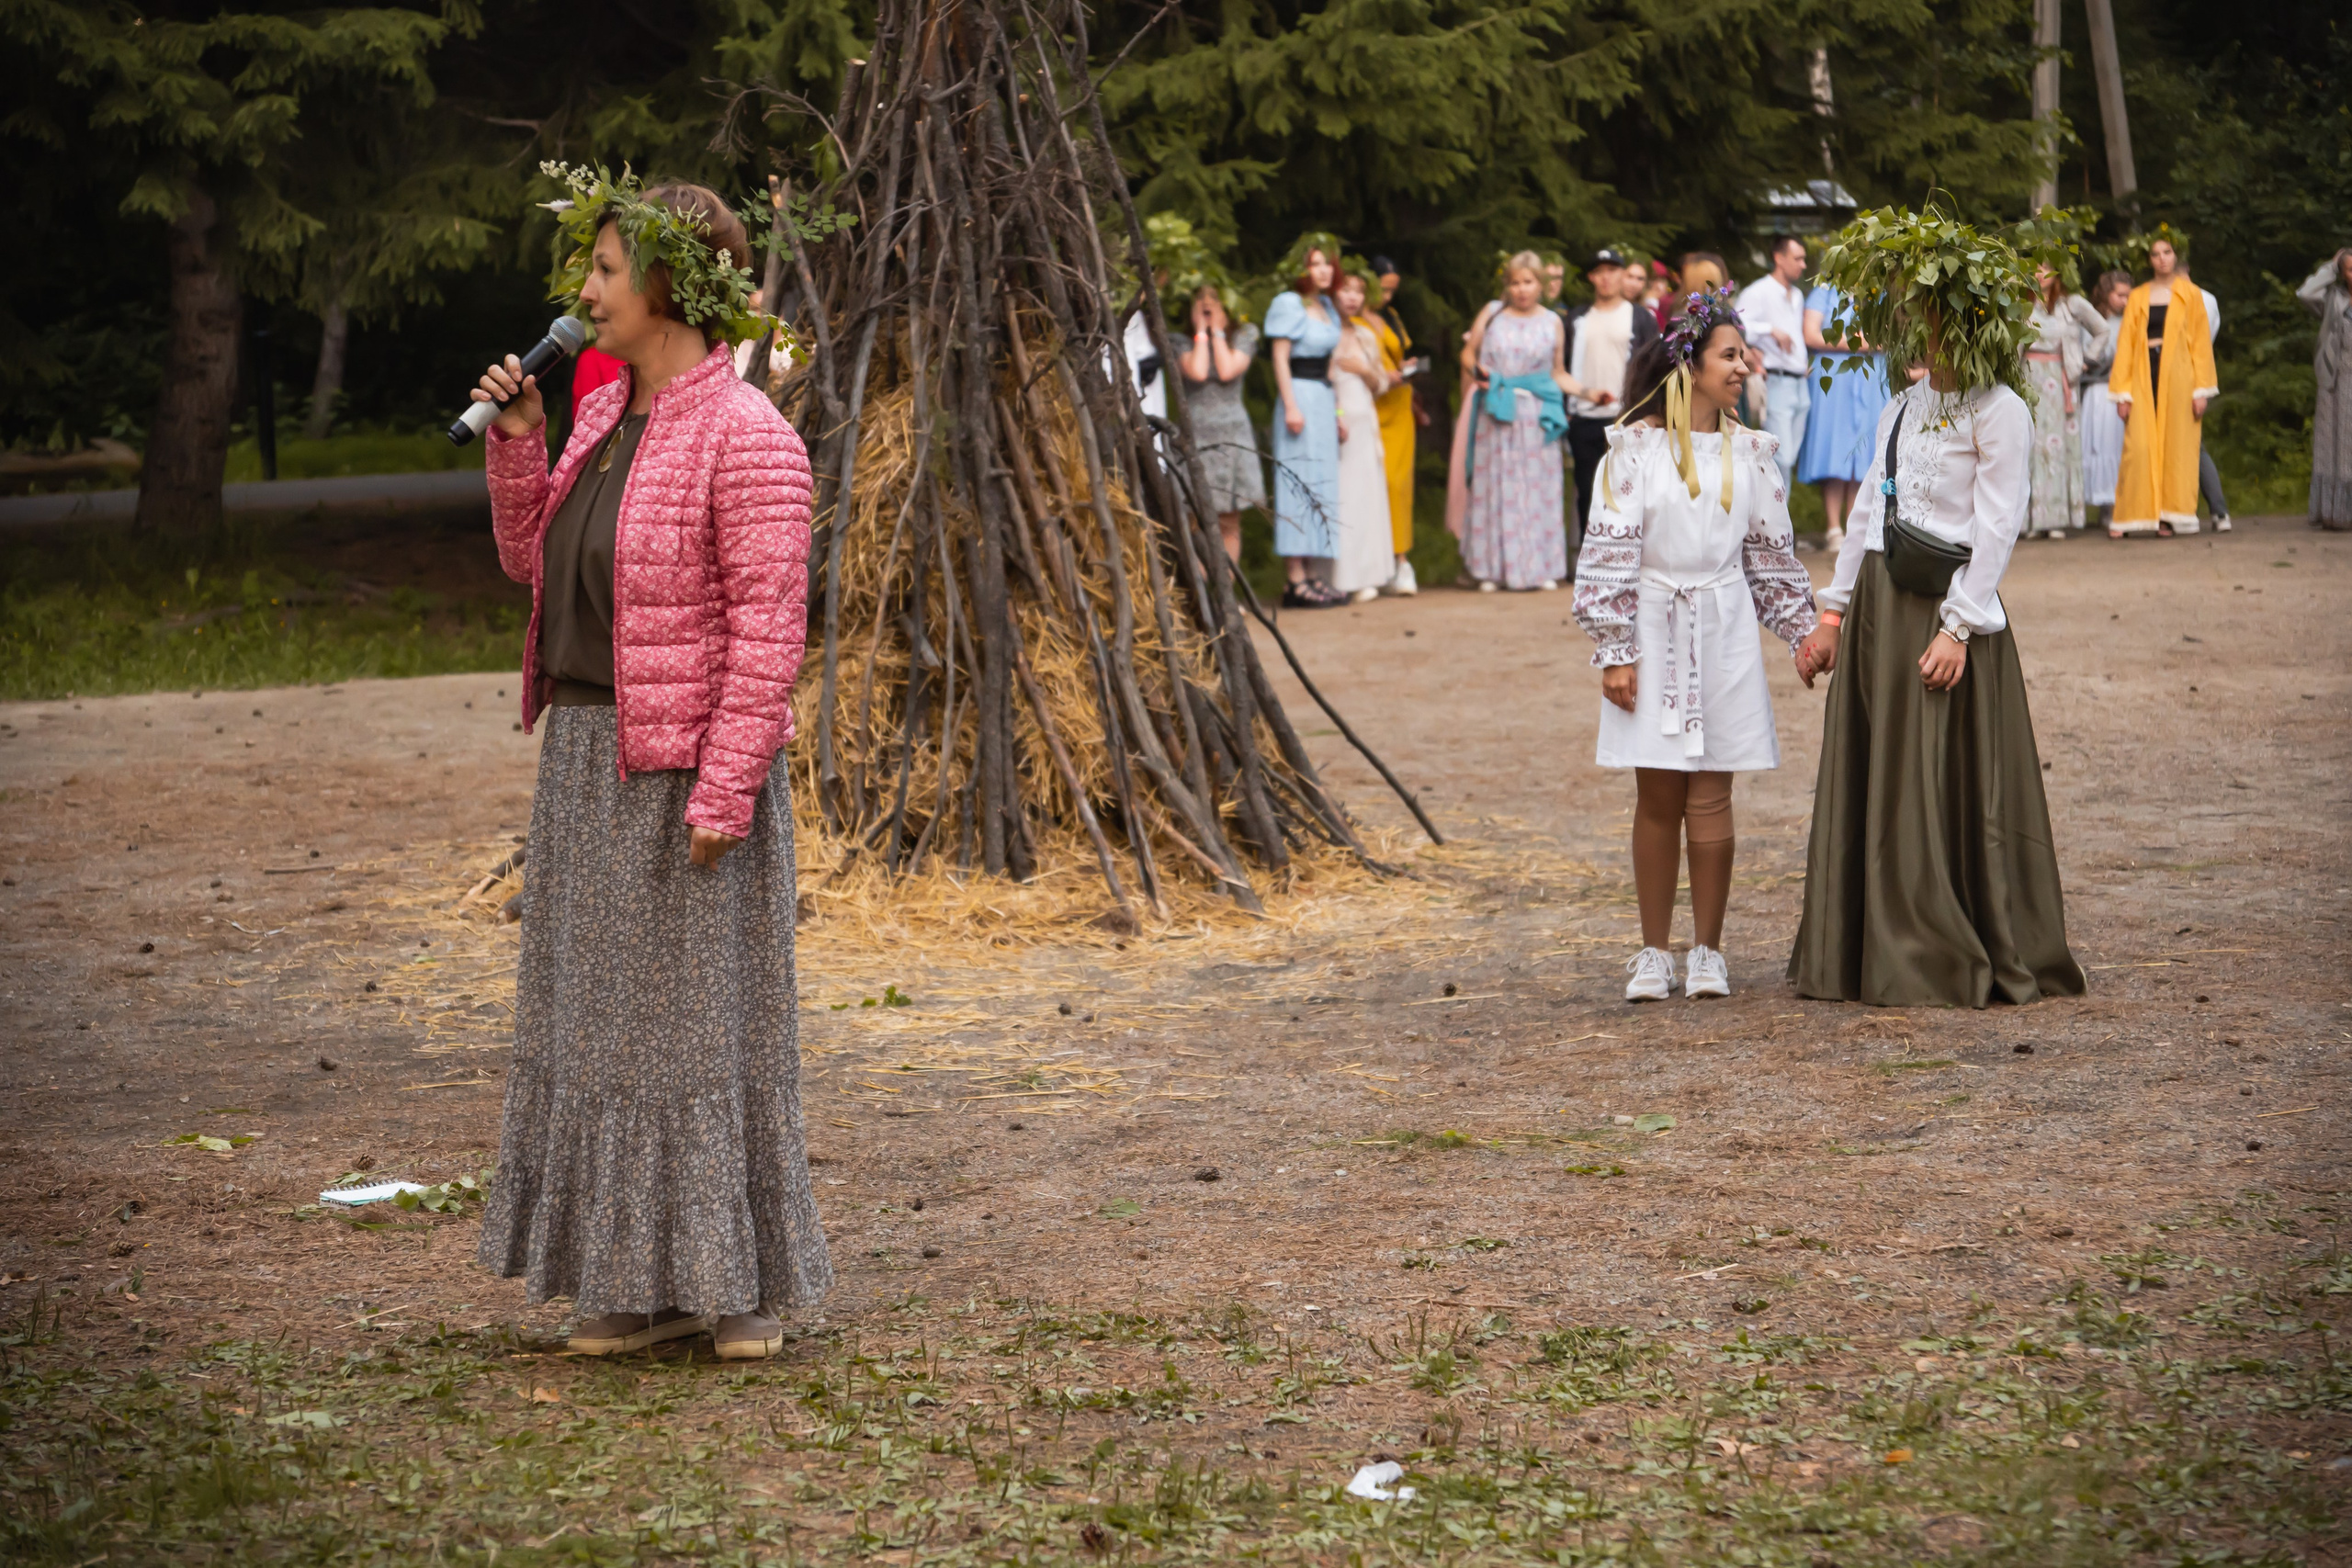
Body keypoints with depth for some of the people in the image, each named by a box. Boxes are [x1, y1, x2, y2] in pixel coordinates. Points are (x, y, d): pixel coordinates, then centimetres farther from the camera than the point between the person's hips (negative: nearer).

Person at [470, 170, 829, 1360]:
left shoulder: (745, 438, -16)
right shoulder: (608, 414, 10)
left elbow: (768, 627, -19)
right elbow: (534, 562, 16)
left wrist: (724, 796, -22)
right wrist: (515, 441, 2)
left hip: (687, 769, -9)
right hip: (589, 757, 9)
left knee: (708, 1014, -1)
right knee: (606, 1014, 12)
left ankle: (746, 1280, 11)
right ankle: (646, 1278, 20)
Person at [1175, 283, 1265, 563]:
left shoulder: (1243, 336, 10)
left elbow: (1227, 371, -7)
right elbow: (1197, 372, -14)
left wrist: (1217, 331, -1)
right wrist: (1201, 332, -3)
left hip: (1233, 433, 2)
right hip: (1197, 432, -2)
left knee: (1230, 522, 2)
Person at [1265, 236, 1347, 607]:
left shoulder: (1326, 306, 16)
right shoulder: (1288, 304, -8)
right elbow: (1280, 358, -12)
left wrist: (1337, 411, 20)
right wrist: (1290, 406, -18)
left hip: (1323, 399, 9)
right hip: (1299, 397, -9)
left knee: (1320, 488, 8)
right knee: (1298, 485, -9)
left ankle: (1309, 576, 10)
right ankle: (1294, 580, -10)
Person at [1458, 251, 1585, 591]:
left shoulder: (1551, 323, 8)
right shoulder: (1491, 314, 7)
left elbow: (1558, 373, 13)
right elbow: (1468, 354, 13)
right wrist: (1476, 373, -7)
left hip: (1536, 417, 0)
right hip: (1496, 415, 0)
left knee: (1538, 490, -1)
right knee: (1495, 489, -1)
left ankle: (1540, 567, 3)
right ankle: (1493, 569, 3)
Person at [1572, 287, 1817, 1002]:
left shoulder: (1750, 452, 7)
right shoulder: (1636, 446, -4)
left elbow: (1772, 553, 14)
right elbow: (1609, 549, -5)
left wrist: (1803, 629, 11)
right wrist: (1614, 651, -8)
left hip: (1723, 631, 2)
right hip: (1653, 627, -2)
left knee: (1710, 796, 1)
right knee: (1656, 796, 1)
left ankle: (1707, 951, 10)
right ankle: (1654, 952, 10)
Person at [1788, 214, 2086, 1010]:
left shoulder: (1999, 412, -7)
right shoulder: (1903, 407, 16)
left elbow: (1997, 527, -12)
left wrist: (1959, 627, -19)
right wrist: (1834, 614, 15)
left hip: (1946, 612, -7)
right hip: (1878, 604, 8)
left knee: (1945, 789, -4)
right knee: (1866, 785, 8)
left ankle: (1945, 965, 3)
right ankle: (1863, 953, 16)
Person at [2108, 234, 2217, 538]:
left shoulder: (2190, 296, 9)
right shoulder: (2137, 297, 12)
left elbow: (2201, 343, 5)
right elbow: (2125, 344, 8)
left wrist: (2201, 389, -4)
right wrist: (2122, 390, 0)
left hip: (2178, 376, 0)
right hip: (2144, 376, 1)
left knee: (2176, 445, -2)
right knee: (2139, 447, -8)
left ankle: (2170, 515, 3)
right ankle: (2129, 517, -6)